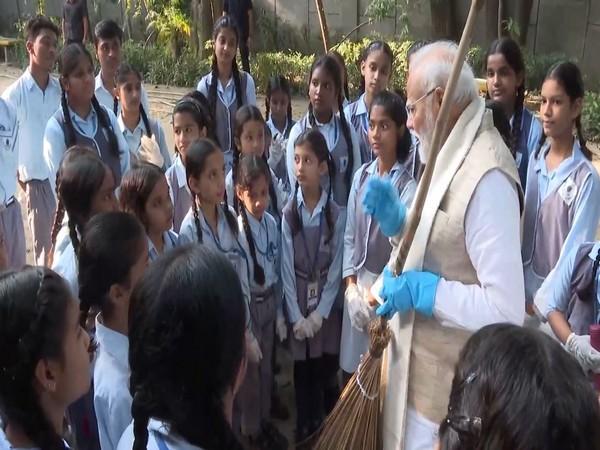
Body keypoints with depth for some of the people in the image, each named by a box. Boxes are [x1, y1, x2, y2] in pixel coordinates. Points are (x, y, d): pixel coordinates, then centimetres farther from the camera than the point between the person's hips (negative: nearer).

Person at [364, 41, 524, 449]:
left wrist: (421, 290, -23)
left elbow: (506, 309, -29)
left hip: (447, 380, -9)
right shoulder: (453, 153, 6)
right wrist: (395, 220, 0)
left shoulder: (487, 177, -25)